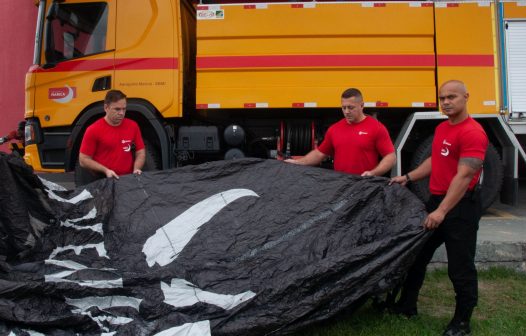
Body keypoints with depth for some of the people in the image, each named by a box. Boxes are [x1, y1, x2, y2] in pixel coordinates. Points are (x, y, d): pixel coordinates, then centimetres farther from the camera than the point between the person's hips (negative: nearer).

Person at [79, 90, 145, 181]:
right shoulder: (93, 130, -2)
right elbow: (83, 160, 0)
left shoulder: (133, 126, 8)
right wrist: (105, 170, -11)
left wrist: (136, 169, -3)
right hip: (103, 180, -2)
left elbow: (141, 152, 14)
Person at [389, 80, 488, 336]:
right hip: (436, 200, 9)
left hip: (461, 206, -9)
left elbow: (464, 176, -25)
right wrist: (408, 177, 19)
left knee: (460, 267, 2)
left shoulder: (473, 133, -18)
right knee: (416, 254, 17)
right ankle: (407, 306, 32)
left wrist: (442, 211, -29)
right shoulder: (441, 128, 12)